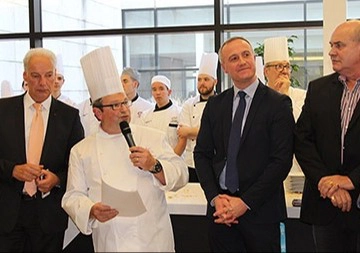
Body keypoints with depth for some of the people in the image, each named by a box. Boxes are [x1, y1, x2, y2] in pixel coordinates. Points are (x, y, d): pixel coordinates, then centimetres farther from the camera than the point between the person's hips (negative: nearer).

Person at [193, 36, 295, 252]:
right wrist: (215, 198, -5)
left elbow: (281, 160, -10)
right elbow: (202, 154, 8)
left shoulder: (278, 103, -4)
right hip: (221, 210, 3)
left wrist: (245, 202, -13)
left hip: (260, 210, -3)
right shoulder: (214, 105, 9)